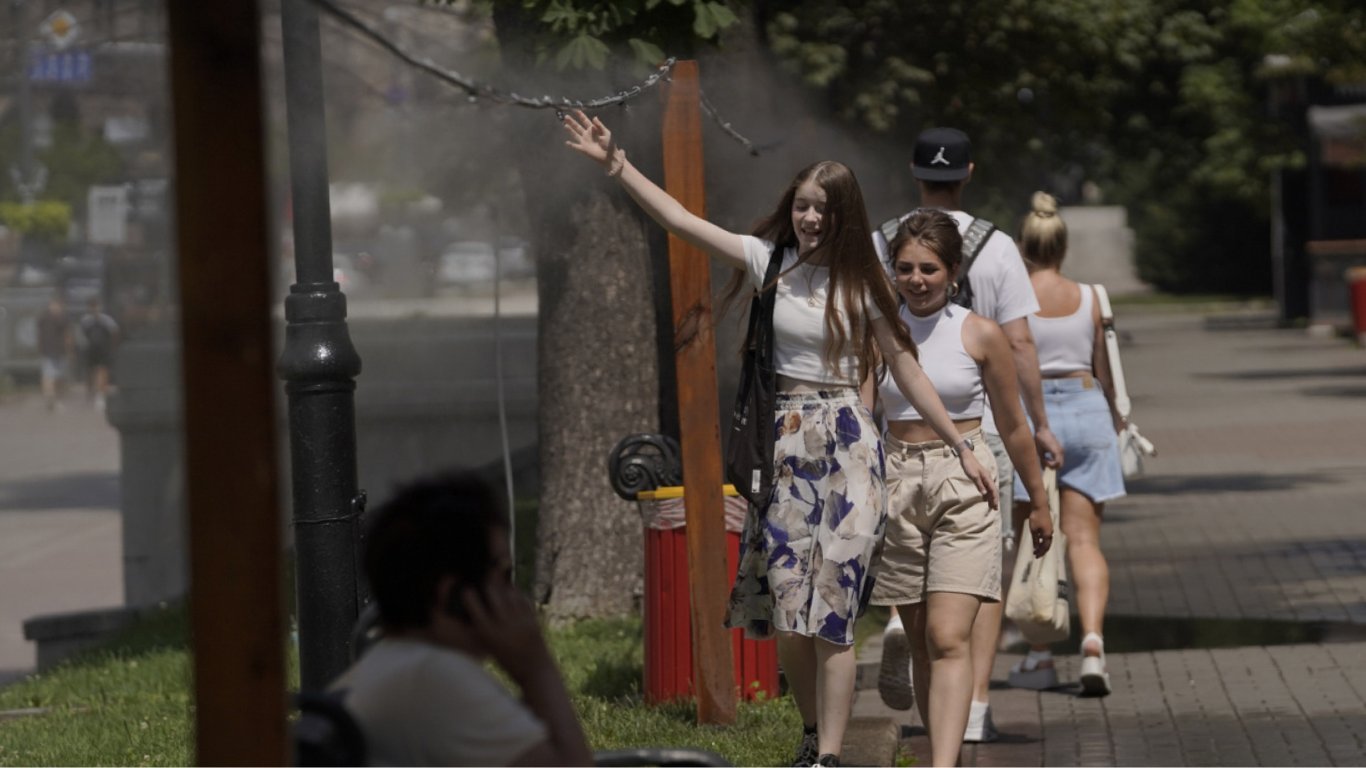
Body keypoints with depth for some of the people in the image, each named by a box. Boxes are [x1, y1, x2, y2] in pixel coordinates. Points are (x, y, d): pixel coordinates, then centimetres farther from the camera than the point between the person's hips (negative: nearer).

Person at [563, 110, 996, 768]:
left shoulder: (862, 283, 1)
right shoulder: (769, 260, 4)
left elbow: (907, 370, 6)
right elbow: (682, 222, -1)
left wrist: (962, 449, 5)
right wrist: (616, 165, -8)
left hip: (845, 444, -2)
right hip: (784, 442, 2)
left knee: (831, 608, -8)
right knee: (783, 604, 2)